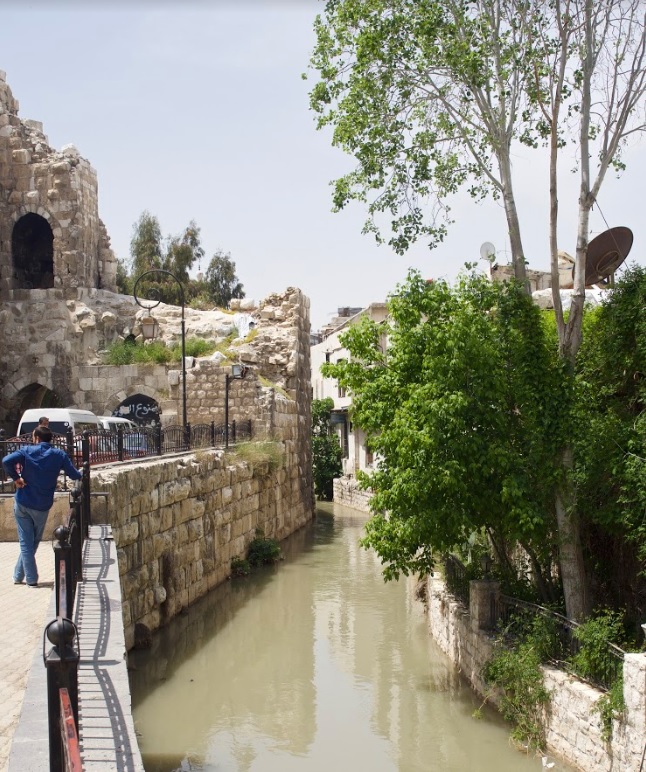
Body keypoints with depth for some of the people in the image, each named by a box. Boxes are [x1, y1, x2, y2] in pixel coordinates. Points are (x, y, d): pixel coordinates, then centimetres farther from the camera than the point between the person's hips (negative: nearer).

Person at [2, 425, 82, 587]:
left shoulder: (27, 451, -4)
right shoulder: (59, 455, -1)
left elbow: (7, 460, -21)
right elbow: (75, 475, 0)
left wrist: (16, 478, -8)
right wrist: (80, 474, 22)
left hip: (22, 503, -1)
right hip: (42, 506, 1)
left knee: (25, 542, 6)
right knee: (33, 542, 18)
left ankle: (31, 578, 3)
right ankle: (19, 575, 24)